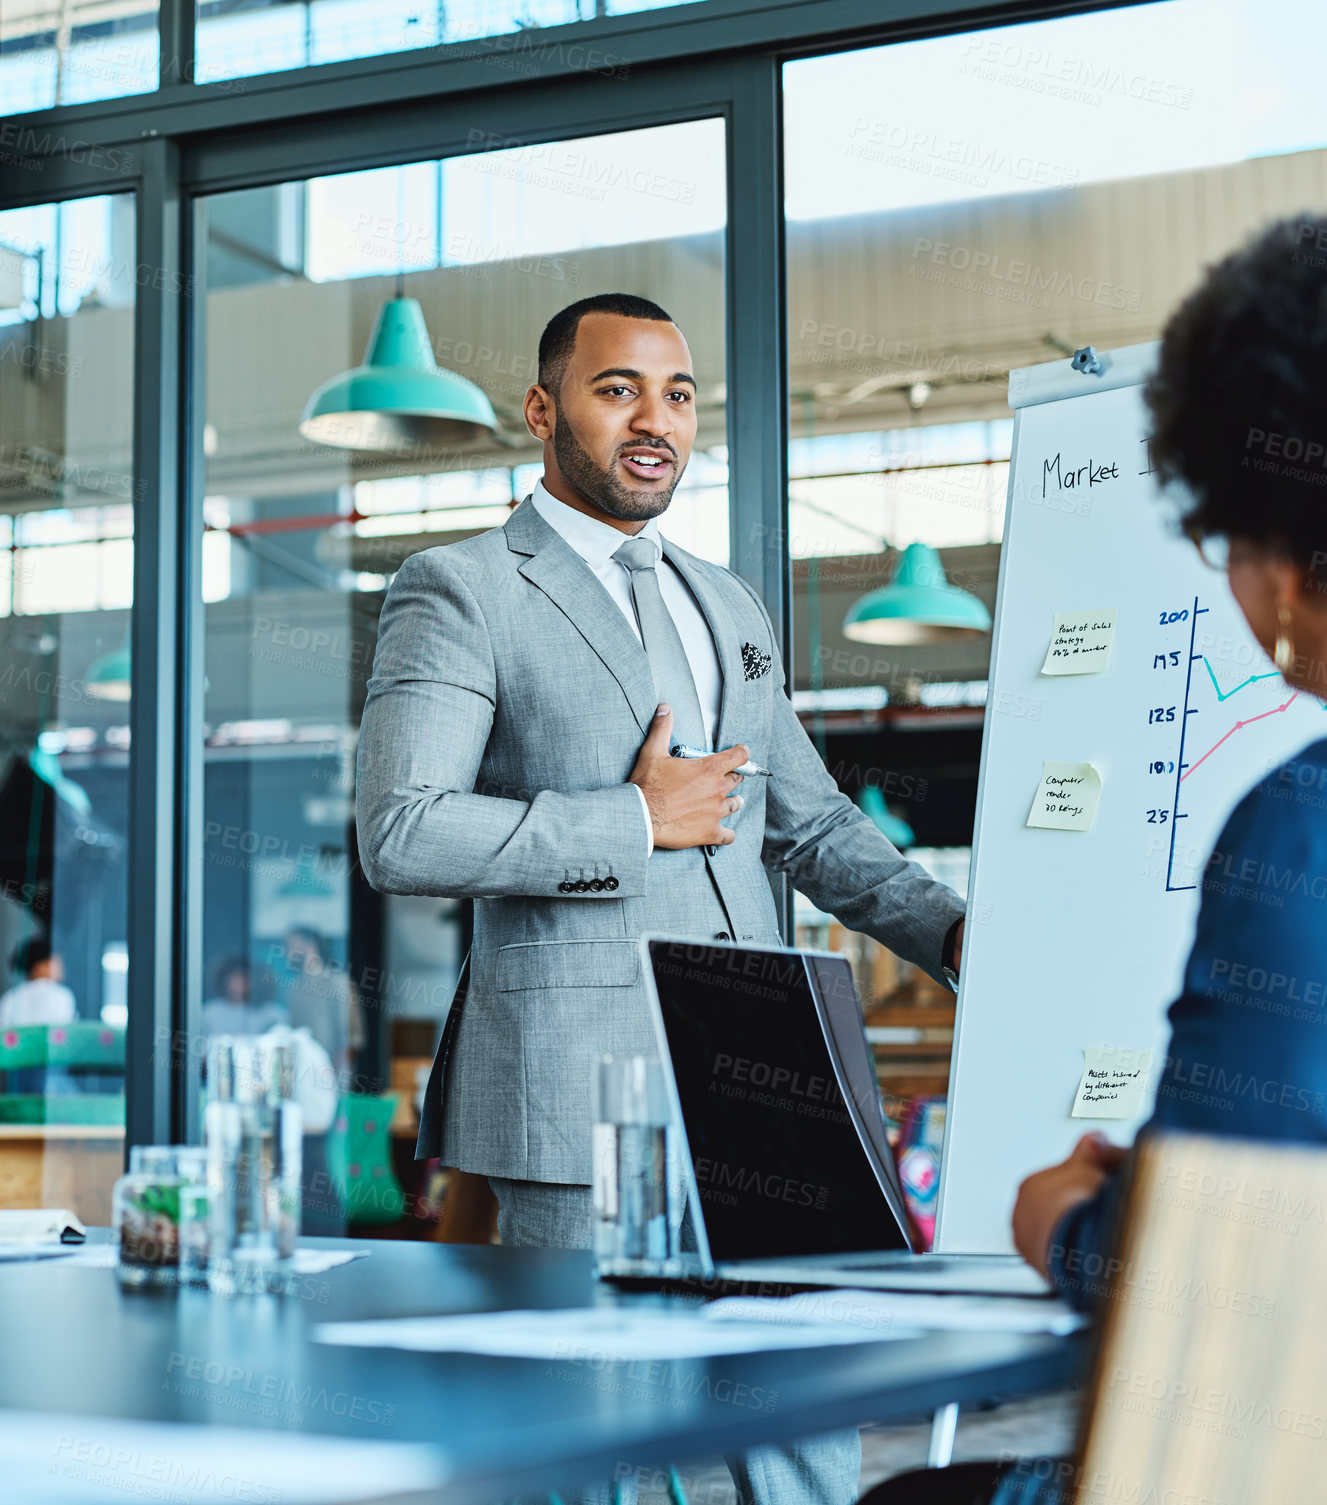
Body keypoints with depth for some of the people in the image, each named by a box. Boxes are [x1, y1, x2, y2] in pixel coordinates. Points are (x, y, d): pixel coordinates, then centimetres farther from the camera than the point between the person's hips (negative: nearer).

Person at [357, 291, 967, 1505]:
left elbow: (811, 823, 24)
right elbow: (400, 835, -13)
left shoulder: (732, 608, 20)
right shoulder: (460, 593, -1)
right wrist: (636, 823, -11)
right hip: (582, 1088, -6)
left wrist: (950, 929, 8)